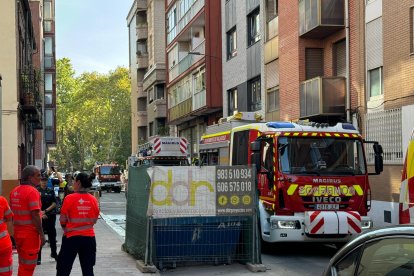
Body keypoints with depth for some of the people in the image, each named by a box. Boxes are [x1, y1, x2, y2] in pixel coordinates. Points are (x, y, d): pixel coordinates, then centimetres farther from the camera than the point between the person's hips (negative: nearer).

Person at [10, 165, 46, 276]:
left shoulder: (14, 191, 9)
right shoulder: (32, 191, -16)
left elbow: (12, 212, 13)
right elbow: (35, 215, -19)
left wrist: (17, 229, 19)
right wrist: (42, 234, -15)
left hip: (18, 232, 8)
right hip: (30, 233, -8)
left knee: (22, 264, 18)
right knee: (28, 266, 1)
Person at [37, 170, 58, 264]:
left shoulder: (51, 191, 7)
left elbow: (54, 203, 2)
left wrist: (45, 211, -10)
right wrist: (40, 214, -14)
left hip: (50, 216, 3)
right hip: (40, 217, -3)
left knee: (52, 235, 12)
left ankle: (54, 253, 30)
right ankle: (38, 257, 0)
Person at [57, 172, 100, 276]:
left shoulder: (70, 198, -12)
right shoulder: (93, 199, -2)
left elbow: (63, 220, -5)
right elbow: (95, 219, 7)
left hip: (72, 237, -3)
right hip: (89, 237, 3)